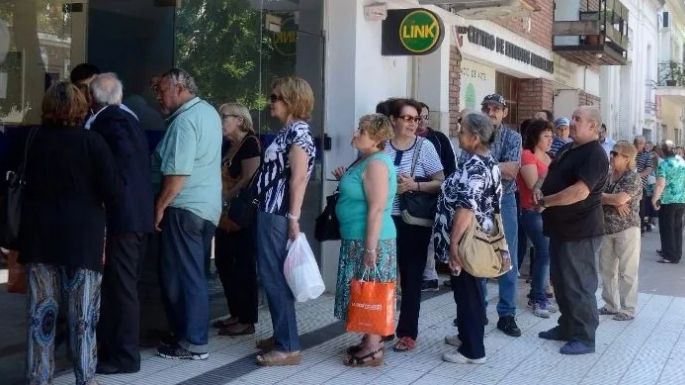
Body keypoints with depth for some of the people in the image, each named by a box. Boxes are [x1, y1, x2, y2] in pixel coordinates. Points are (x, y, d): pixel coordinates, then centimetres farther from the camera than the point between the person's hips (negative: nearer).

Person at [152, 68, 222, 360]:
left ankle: (193, 343, 2)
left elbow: (178, 173, -22)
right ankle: (192, 333, 23)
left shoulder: (185, 120, -16)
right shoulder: (208, 112, 13)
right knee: (194, 274, 15)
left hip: (184, 207, -10)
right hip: (207, 206, 10)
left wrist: (160, 206, -15)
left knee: (181, 276, -2)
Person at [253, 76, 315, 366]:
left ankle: (289, 347, -2)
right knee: (272, 277, 15)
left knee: (275, 278, -7)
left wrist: (293, 218, -24)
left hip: (279, 215, -10)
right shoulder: (287, 131, 17)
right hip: (270, 212, 10)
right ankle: (282, 336, 25)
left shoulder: (298, 131, -12)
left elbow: (299, 178, -20)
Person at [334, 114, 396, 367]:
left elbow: (377, 209, -23)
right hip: (356, 239, 10)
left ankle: (373, 350, 4)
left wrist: (370, 247, -24)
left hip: (370, 240, -10)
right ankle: (371, 341, 24)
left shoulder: (376, 164, -18)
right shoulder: (366, 160, 13)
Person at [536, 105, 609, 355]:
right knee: (561, 281, 17)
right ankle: (567, 327, 30)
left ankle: (585, 337, 7)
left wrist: (545, 201, -18)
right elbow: (552, 177, 23)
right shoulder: (569, 150, 14)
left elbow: (580, 192, -28)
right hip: (562, 227, 10)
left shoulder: (595, 155, -18)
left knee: (579, 284, -3)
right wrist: (539, 190, -1)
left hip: (581, 231, -10)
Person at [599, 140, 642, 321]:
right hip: (607, 229, 7)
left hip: (627, 229, -7)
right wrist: (614, 202, -16)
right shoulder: (608, 176, 10)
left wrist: (601, 196, -8)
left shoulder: (633, 177, -10)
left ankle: (628, 310, 6)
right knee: (606, 269, 11)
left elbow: (620, 199, -23)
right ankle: (611, 305, 23)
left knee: (627, 271, -1)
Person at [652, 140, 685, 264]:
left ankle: (670, 256, 2)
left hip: (668, 201, -6)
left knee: (667, 228, 2)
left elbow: (660, 184, -21)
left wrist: (654, 199, -12)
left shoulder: (663, 164, -14)